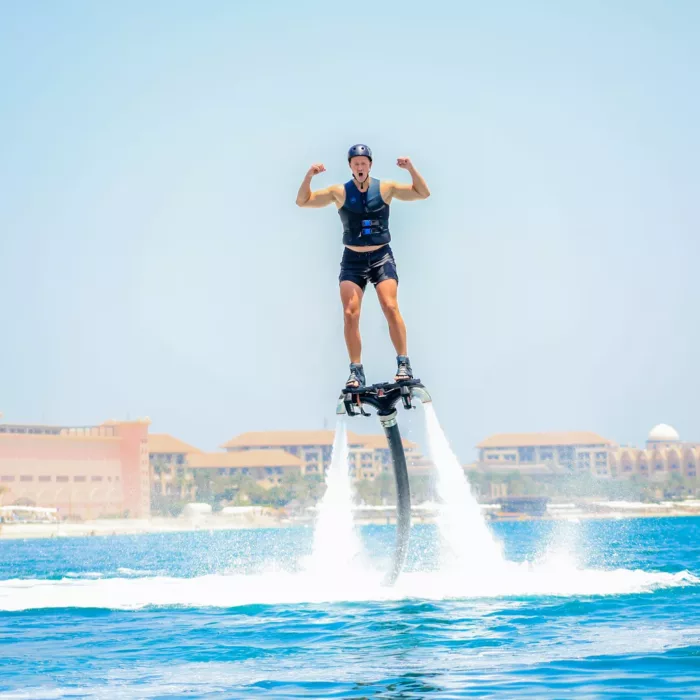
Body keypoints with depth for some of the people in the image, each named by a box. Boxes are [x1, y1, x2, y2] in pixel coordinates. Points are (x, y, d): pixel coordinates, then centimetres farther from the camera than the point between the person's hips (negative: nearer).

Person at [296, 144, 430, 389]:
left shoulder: (386, 188, -1)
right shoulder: (340, 192, -1)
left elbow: (423, 193, -3)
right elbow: (303, 201, -1)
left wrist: (411, 168, -17)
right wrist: (309, 176, -18)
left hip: (381, 257, -1)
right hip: (353, 260, 1)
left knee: (390, 306, -18)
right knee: (350, 313, -10)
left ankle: (403, 363, -10)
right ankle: (356, 371, -3)